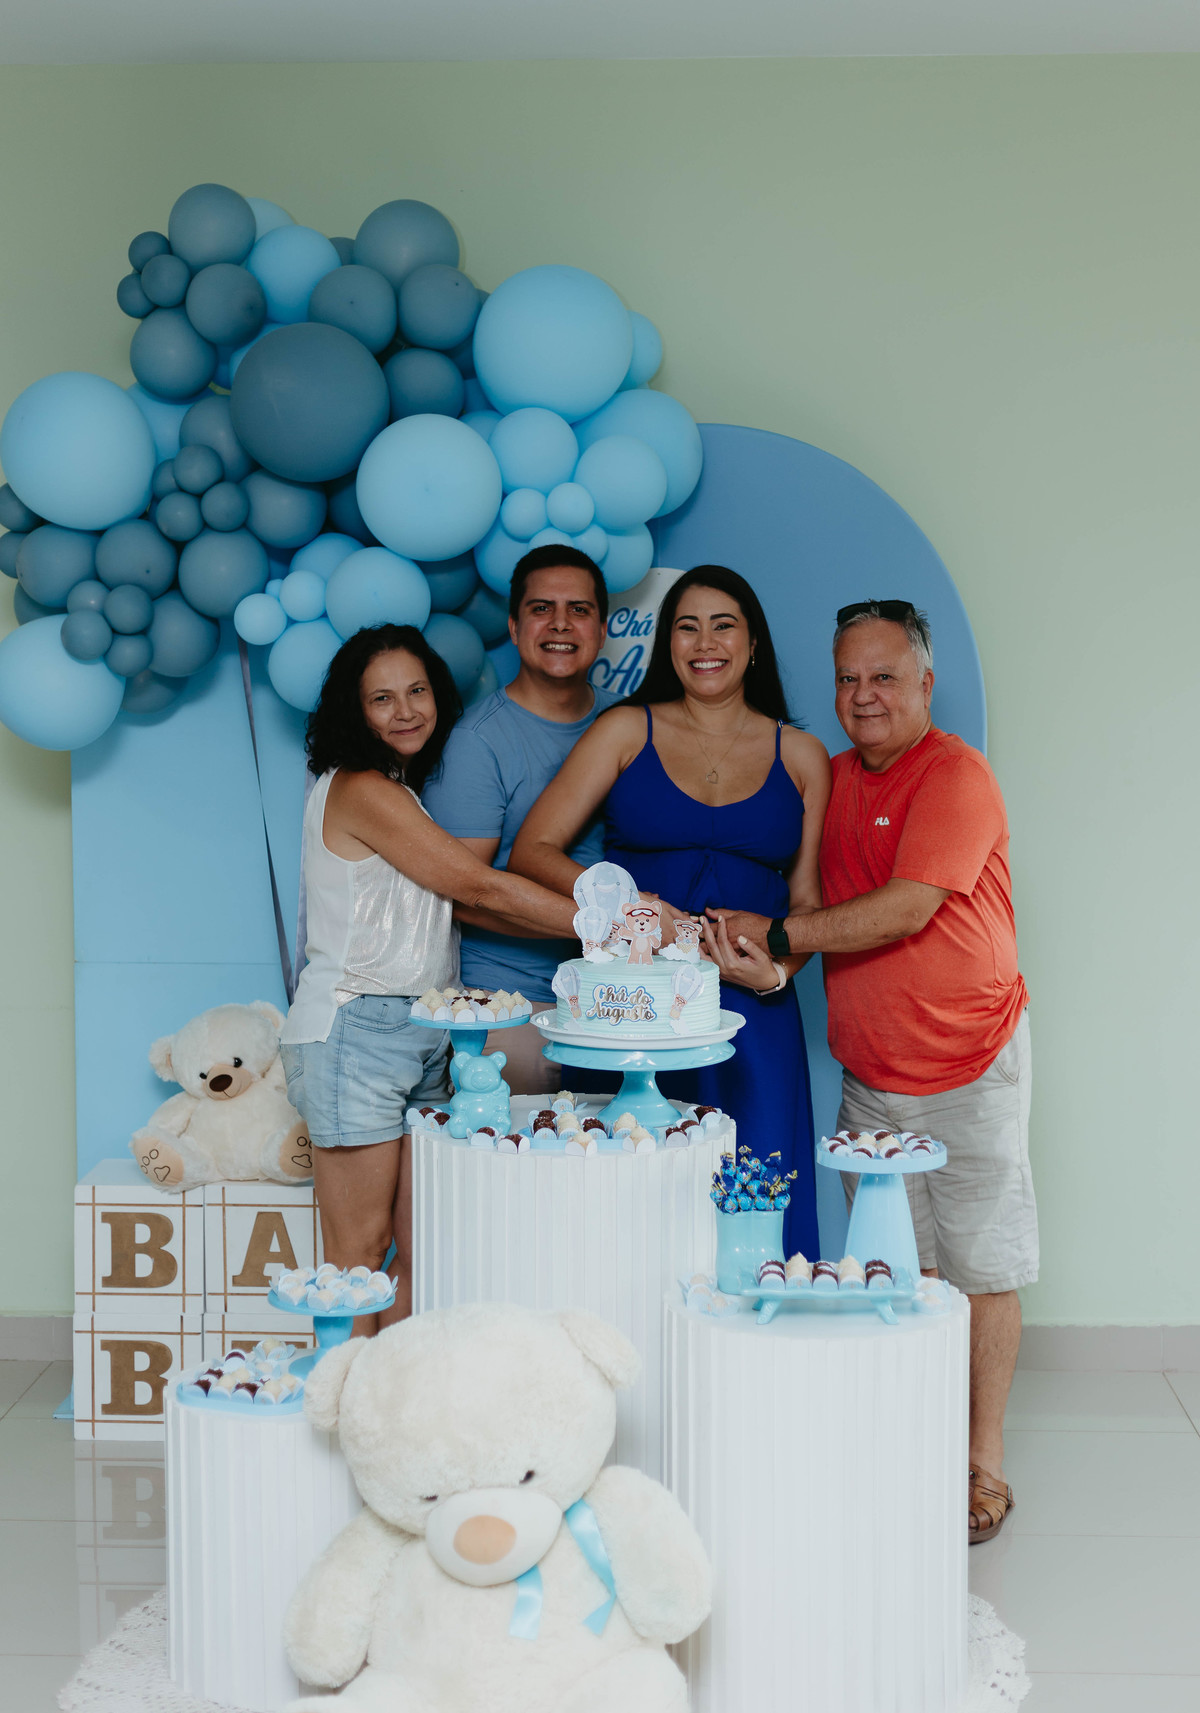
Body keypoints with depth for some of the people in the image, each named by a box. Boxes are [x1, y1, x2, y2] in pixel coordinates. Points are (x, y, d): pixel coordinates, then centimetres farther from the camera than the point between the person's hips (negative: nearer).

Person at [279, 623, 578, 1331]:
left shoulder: (406, 792, 18)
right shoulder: (362, 790, -12)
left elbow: (461, 899, 10)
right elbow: (482, 887, -14)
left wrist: (608, 918, 2)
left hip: (420, 1035, 9)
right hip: (357, 1030, -9)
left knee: (419, 1247, 6)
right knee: (362, 1249, -3)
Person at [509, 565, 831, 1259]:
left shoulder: (802, 756, 10)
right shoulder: (627, 731, 6)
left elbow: (808, 901, 11)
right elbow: (532, 851, 0)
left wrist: (777, 971, -9)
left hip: (752, 1014, 1)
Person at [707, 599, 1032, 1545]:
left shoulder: (955, 775, -14)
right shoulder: (833, 779, 9)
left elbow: (906, 909, -23)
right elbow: (821, 901, 18)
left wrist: (778, 934, -18)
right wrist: (761, 953, -1)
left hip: (968, 1069, -6)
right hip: (867, 1074, 6)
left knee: (981, 1267, 3)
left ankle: (983, 1463, 14)